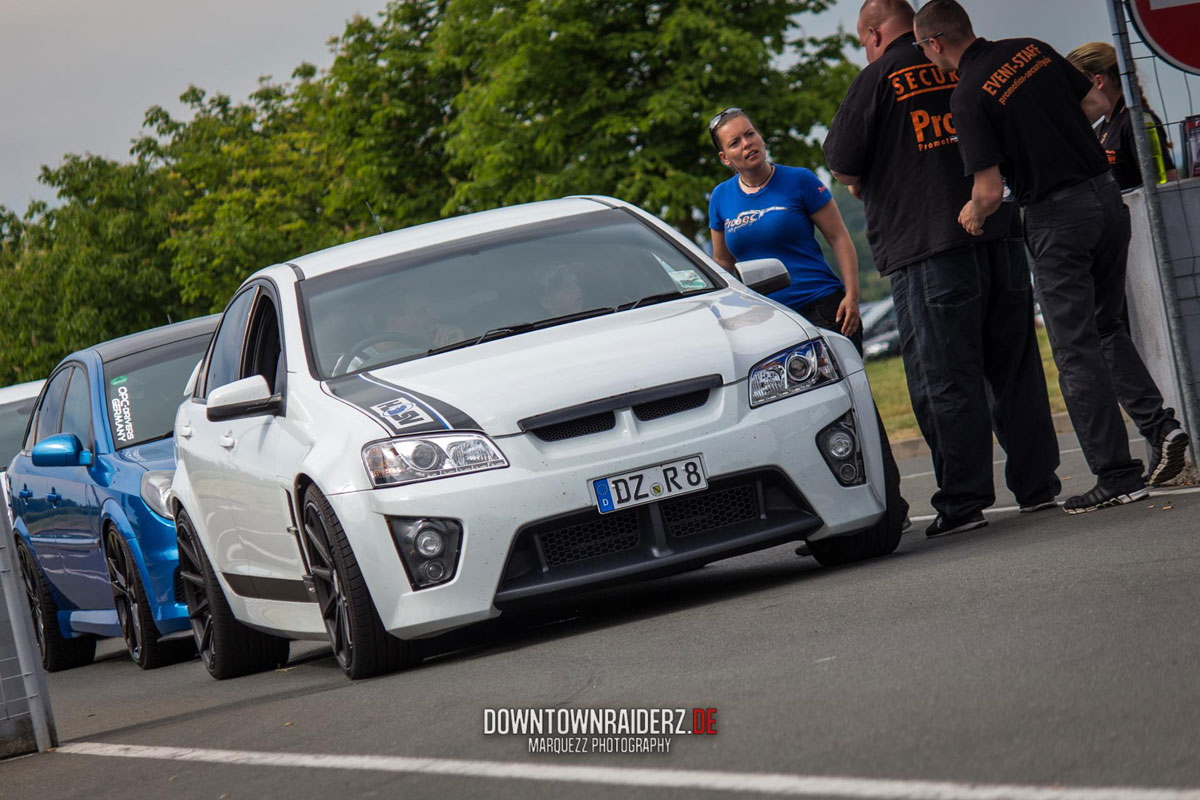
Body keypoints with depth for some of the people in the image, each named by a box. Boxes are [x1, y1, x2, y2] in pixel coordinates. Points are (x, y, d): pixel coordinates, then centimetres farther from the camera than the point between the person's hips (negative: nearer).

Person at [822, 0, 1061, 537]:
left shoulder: (876, 81, -3)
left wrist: (862, 183, 19)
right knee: (1014, 368, 12)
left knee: (946, 382, -2)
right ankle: (1037, 486, 15)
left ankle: (963, 501, -3)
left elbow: (842, 167, -3)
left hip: (926, 251, -5)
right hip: (999, 237, 5)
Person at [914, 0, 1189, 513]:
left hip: (1057, 216, -7)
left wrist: (971, 214, 4)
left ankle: (1116, 474, 0)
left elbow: (990, 191, -17)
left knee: (1077, 352, 0)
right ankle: (1157, 423, 4)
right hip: (1107, 195, 7)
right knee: (1106, 327, 21)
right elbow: (1097, 105, 14)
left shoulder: (968, 97, -13)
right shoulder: (1031, 50, 7)